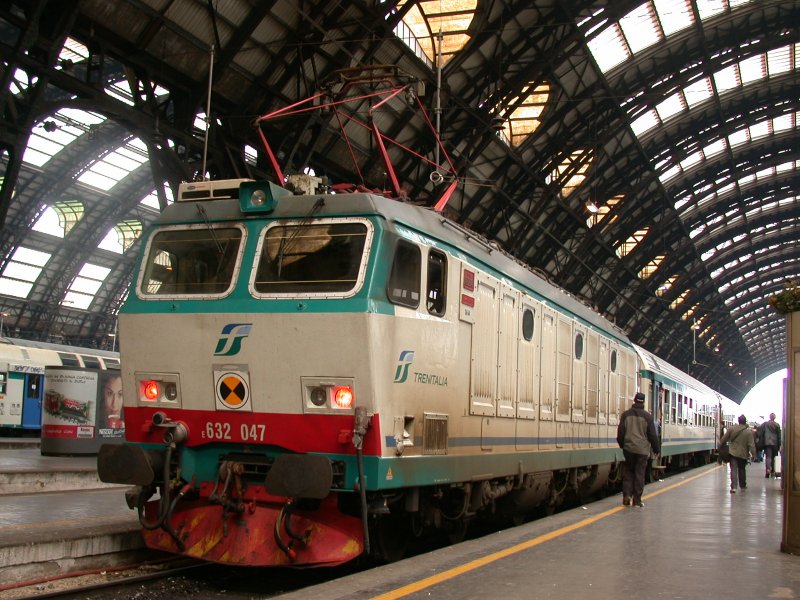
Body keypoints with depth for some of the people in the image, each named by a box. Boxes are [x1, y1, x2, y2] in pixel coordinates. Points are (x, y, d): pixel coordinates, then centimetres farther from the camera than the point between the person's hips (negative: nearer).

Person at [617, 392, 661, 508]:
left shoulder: (625, 415, 1)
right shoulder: (647, 416, -6)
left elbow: (620, 432, 4)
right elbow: (652, 435, -3)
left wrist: (622, 444, 20)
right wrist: (656, 448, 9)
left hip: (628, 448, 2)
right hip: (642, 450, -2)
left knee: (628, 471, 14)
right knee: (639, 474, 3)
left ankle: (627, 495, 1)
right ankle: (637, 500, 5)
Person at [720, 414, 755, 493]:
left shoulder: (732, 428, -4)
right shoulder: (749, 431, -8)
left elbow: (724, 439, 2)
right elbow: (751, 444, -9)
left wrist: (720, 446, 16)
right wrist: (753, 454, -3)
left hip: (733, 453, 0)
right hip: (743, 454, 0)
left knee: (734, 470, -3)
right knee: (742, 470, 19)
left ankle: (734, 487, -15)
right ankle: (743, 485, 30)